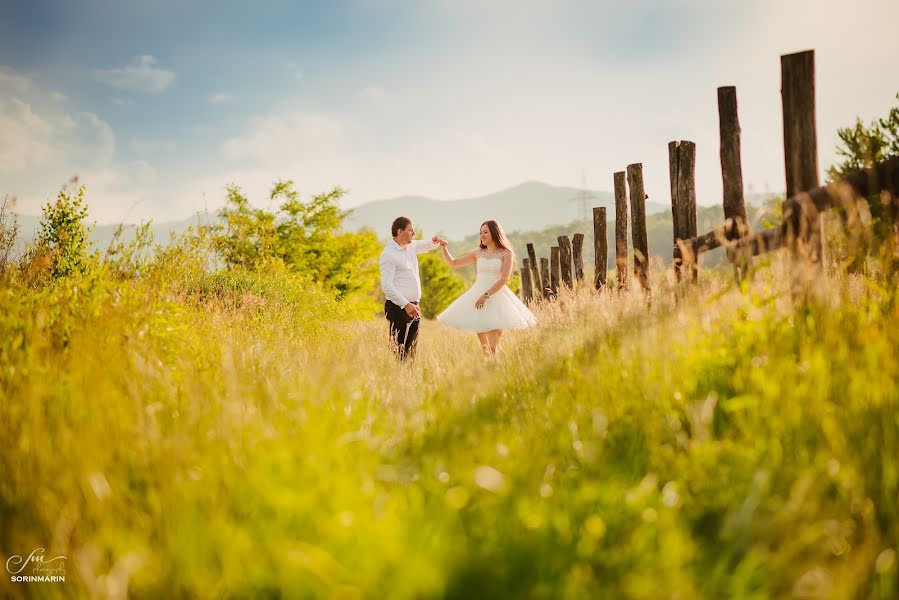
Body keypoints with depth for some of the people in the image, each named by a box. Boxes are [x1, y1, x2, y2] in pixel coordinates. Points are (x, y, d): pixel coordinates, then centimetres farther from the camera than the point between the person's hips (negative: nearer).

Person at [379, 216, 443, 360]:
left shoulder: (411, 246, 13)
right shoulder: (388, 254, -11)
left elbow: (427, 245, 33)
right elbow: (386, 286, -18)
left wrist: (435, 242, 7)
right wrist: (406, 305, -25)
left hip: (414, 307, 8)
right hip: (398, 308, -8)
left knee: (411, 349, 9)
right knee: (399, 349, -9)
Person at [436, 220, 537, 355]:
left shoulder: (506, 254, -1)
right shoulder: (478, 254, 12)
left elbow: (504, 279, -11)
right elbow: (453, 263, 17)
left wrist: (486, 295, -19)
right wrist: (444, 248, 2)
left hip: (496, 296, -5)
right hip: (477, 295, 5)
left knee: (493, 347, -12)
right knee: (483, 344, 2)